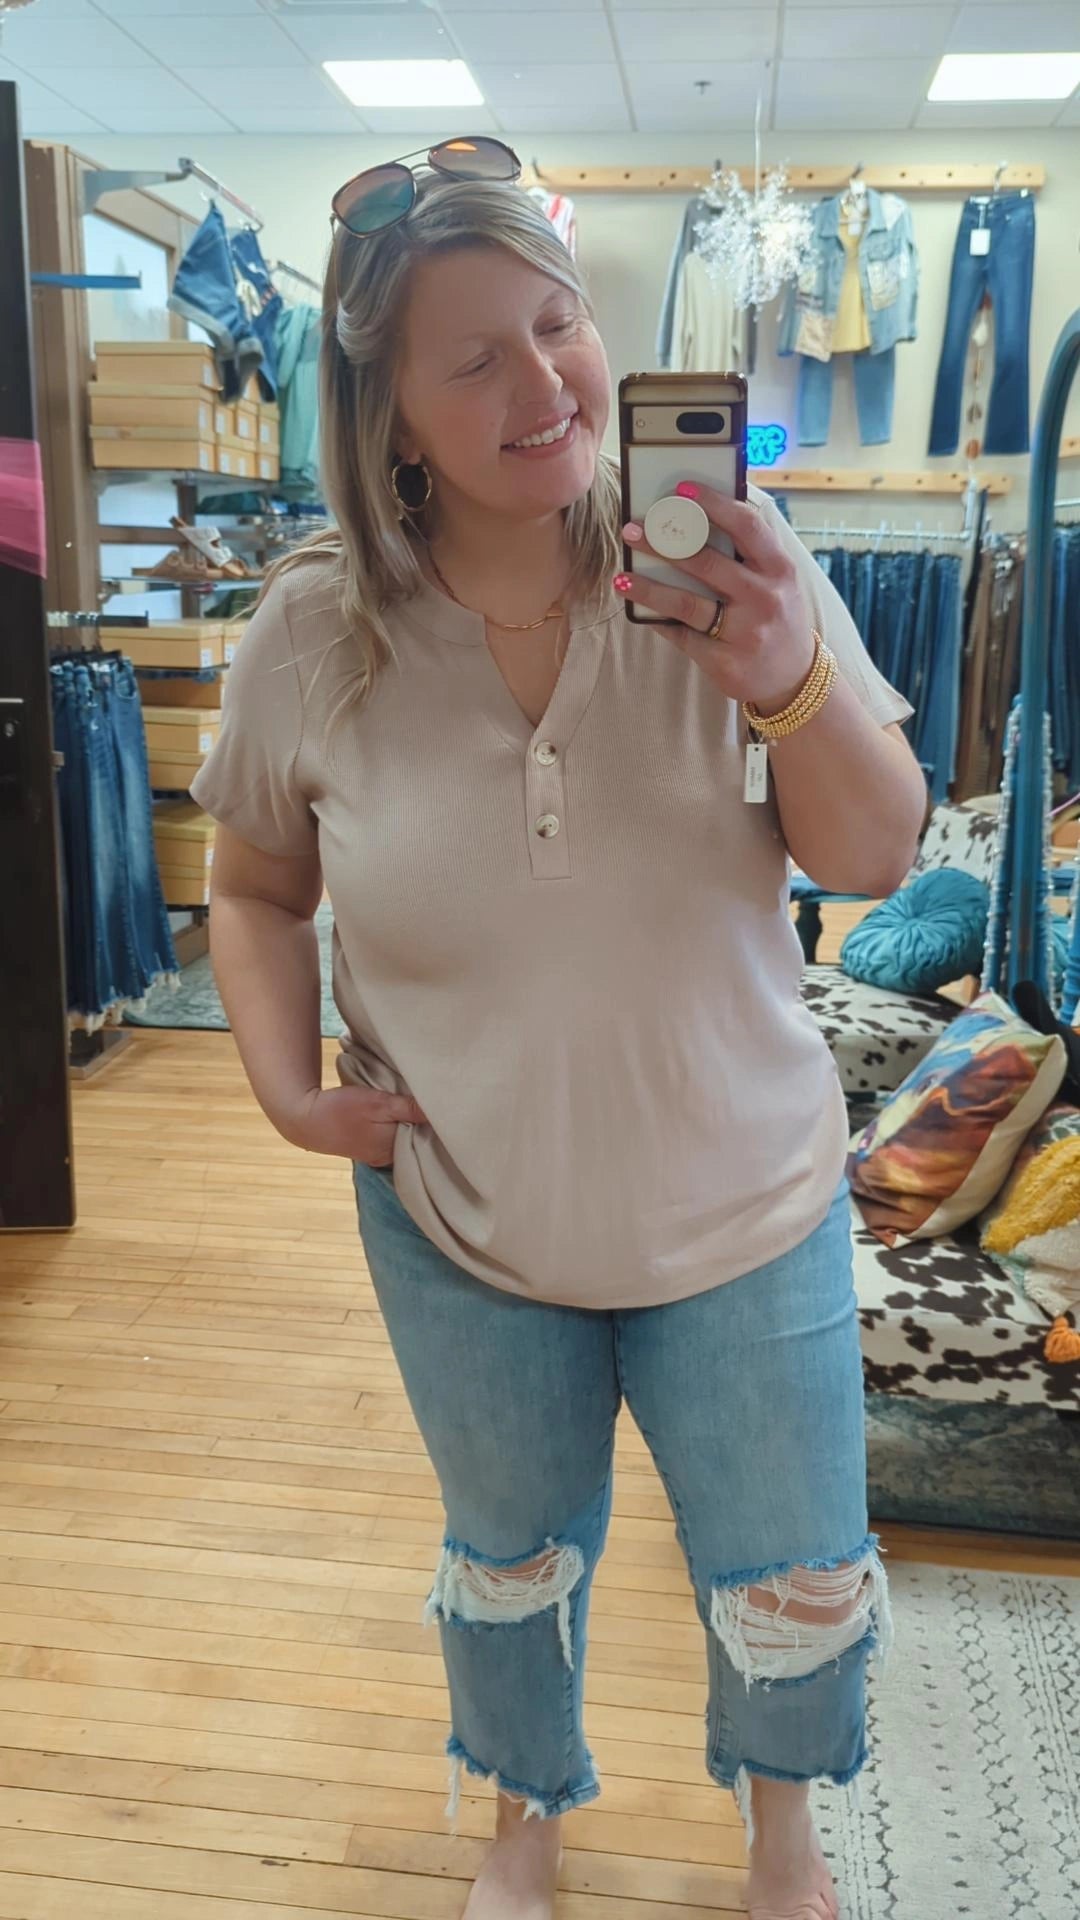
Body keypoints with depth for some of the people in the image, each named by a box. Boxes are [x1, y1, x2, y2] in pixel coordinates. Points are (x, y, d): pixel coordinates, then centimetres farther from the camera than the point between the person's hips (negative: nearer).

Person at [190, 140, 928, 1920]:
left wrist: (791, 687, -33)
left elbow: (873, 858, -14)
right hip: (459, 1225, 1)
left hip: (745, 1210, 0)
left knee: (795, 1588, 20)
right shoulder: (317, 635, -14)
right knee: (510, 1563, 27)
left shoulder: (728, 566, -16)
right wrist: (288, 1086, -12)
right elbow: (257, 886, 2)